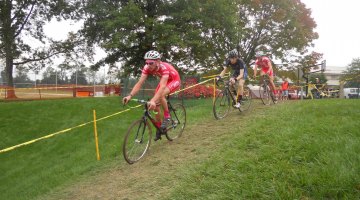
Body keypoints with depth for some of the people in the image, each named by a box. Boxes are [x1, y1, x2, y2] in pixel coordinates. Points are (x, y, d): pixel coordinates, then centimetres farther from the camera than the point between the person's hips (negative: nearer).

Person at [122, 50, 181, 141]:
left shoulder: (164, 67, -39)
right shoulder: (147, 68, -24)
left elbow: (162, 87, -50)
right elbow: (139, 83, -29)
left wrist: (153, 100, -64)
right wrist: (130, 96, -45)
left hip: (174, 80, -6)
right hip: (164, 81, 6)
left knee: (161, 95, -34)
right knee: (155, 105, -6)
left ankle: (167, 117, -11)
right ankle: (159, 128, 12)